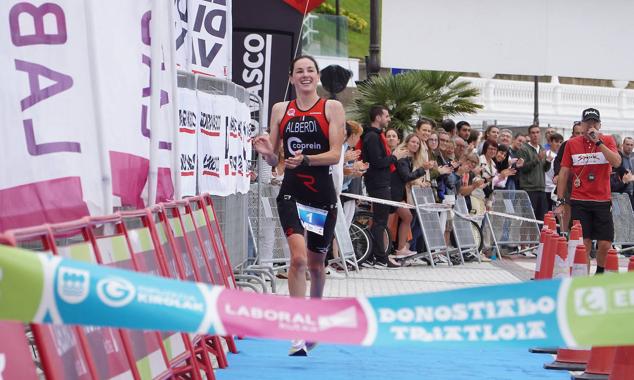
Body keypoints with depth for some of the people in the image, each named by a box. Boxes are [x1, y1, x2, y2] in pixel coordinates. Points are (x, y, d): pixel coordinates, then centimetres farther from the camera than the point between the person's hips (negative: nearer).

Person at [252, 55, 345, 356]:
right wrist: (266, 153, -13)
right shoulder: (280, 110, 8)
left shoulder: (332, 108, 1)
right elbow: (274, 159, 11)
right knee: (298, 256, -20)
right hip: (291, 192, 0)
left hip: (323, 193, 0)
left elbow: (335, 154, -8)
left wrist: (305, 159, -24)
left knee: (316, 264, 13)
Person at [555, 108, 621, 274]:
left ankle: (600, 274, 25)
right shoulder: (572, 144, 5)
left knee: (605, 245, 0)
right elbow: (564, 173, 7)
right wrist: (560, 201, 2)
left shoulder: (607, 140, 4)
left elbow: (617, 162, -14)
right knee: (584, 245, -5)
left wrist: (598, 141, -18)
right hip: (579, 202, 0)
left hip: (602, 200, 0)